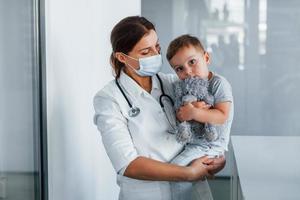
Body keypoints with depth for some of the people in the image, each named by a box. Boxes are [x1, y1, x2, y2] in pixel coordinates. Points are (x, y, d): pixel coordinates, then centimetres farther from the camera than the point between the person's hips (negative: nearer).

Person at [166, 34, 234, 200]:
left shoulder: (218, 83, -13)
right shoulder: (183, 87, 7)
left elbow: (222, 116, -20)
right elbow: (180, 116, -2)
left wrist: (194, 113, -28)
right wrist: (194, 106, -23)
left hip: (210, 144, -8)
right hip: (190, 141, 8)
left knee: (177, 168, -20)